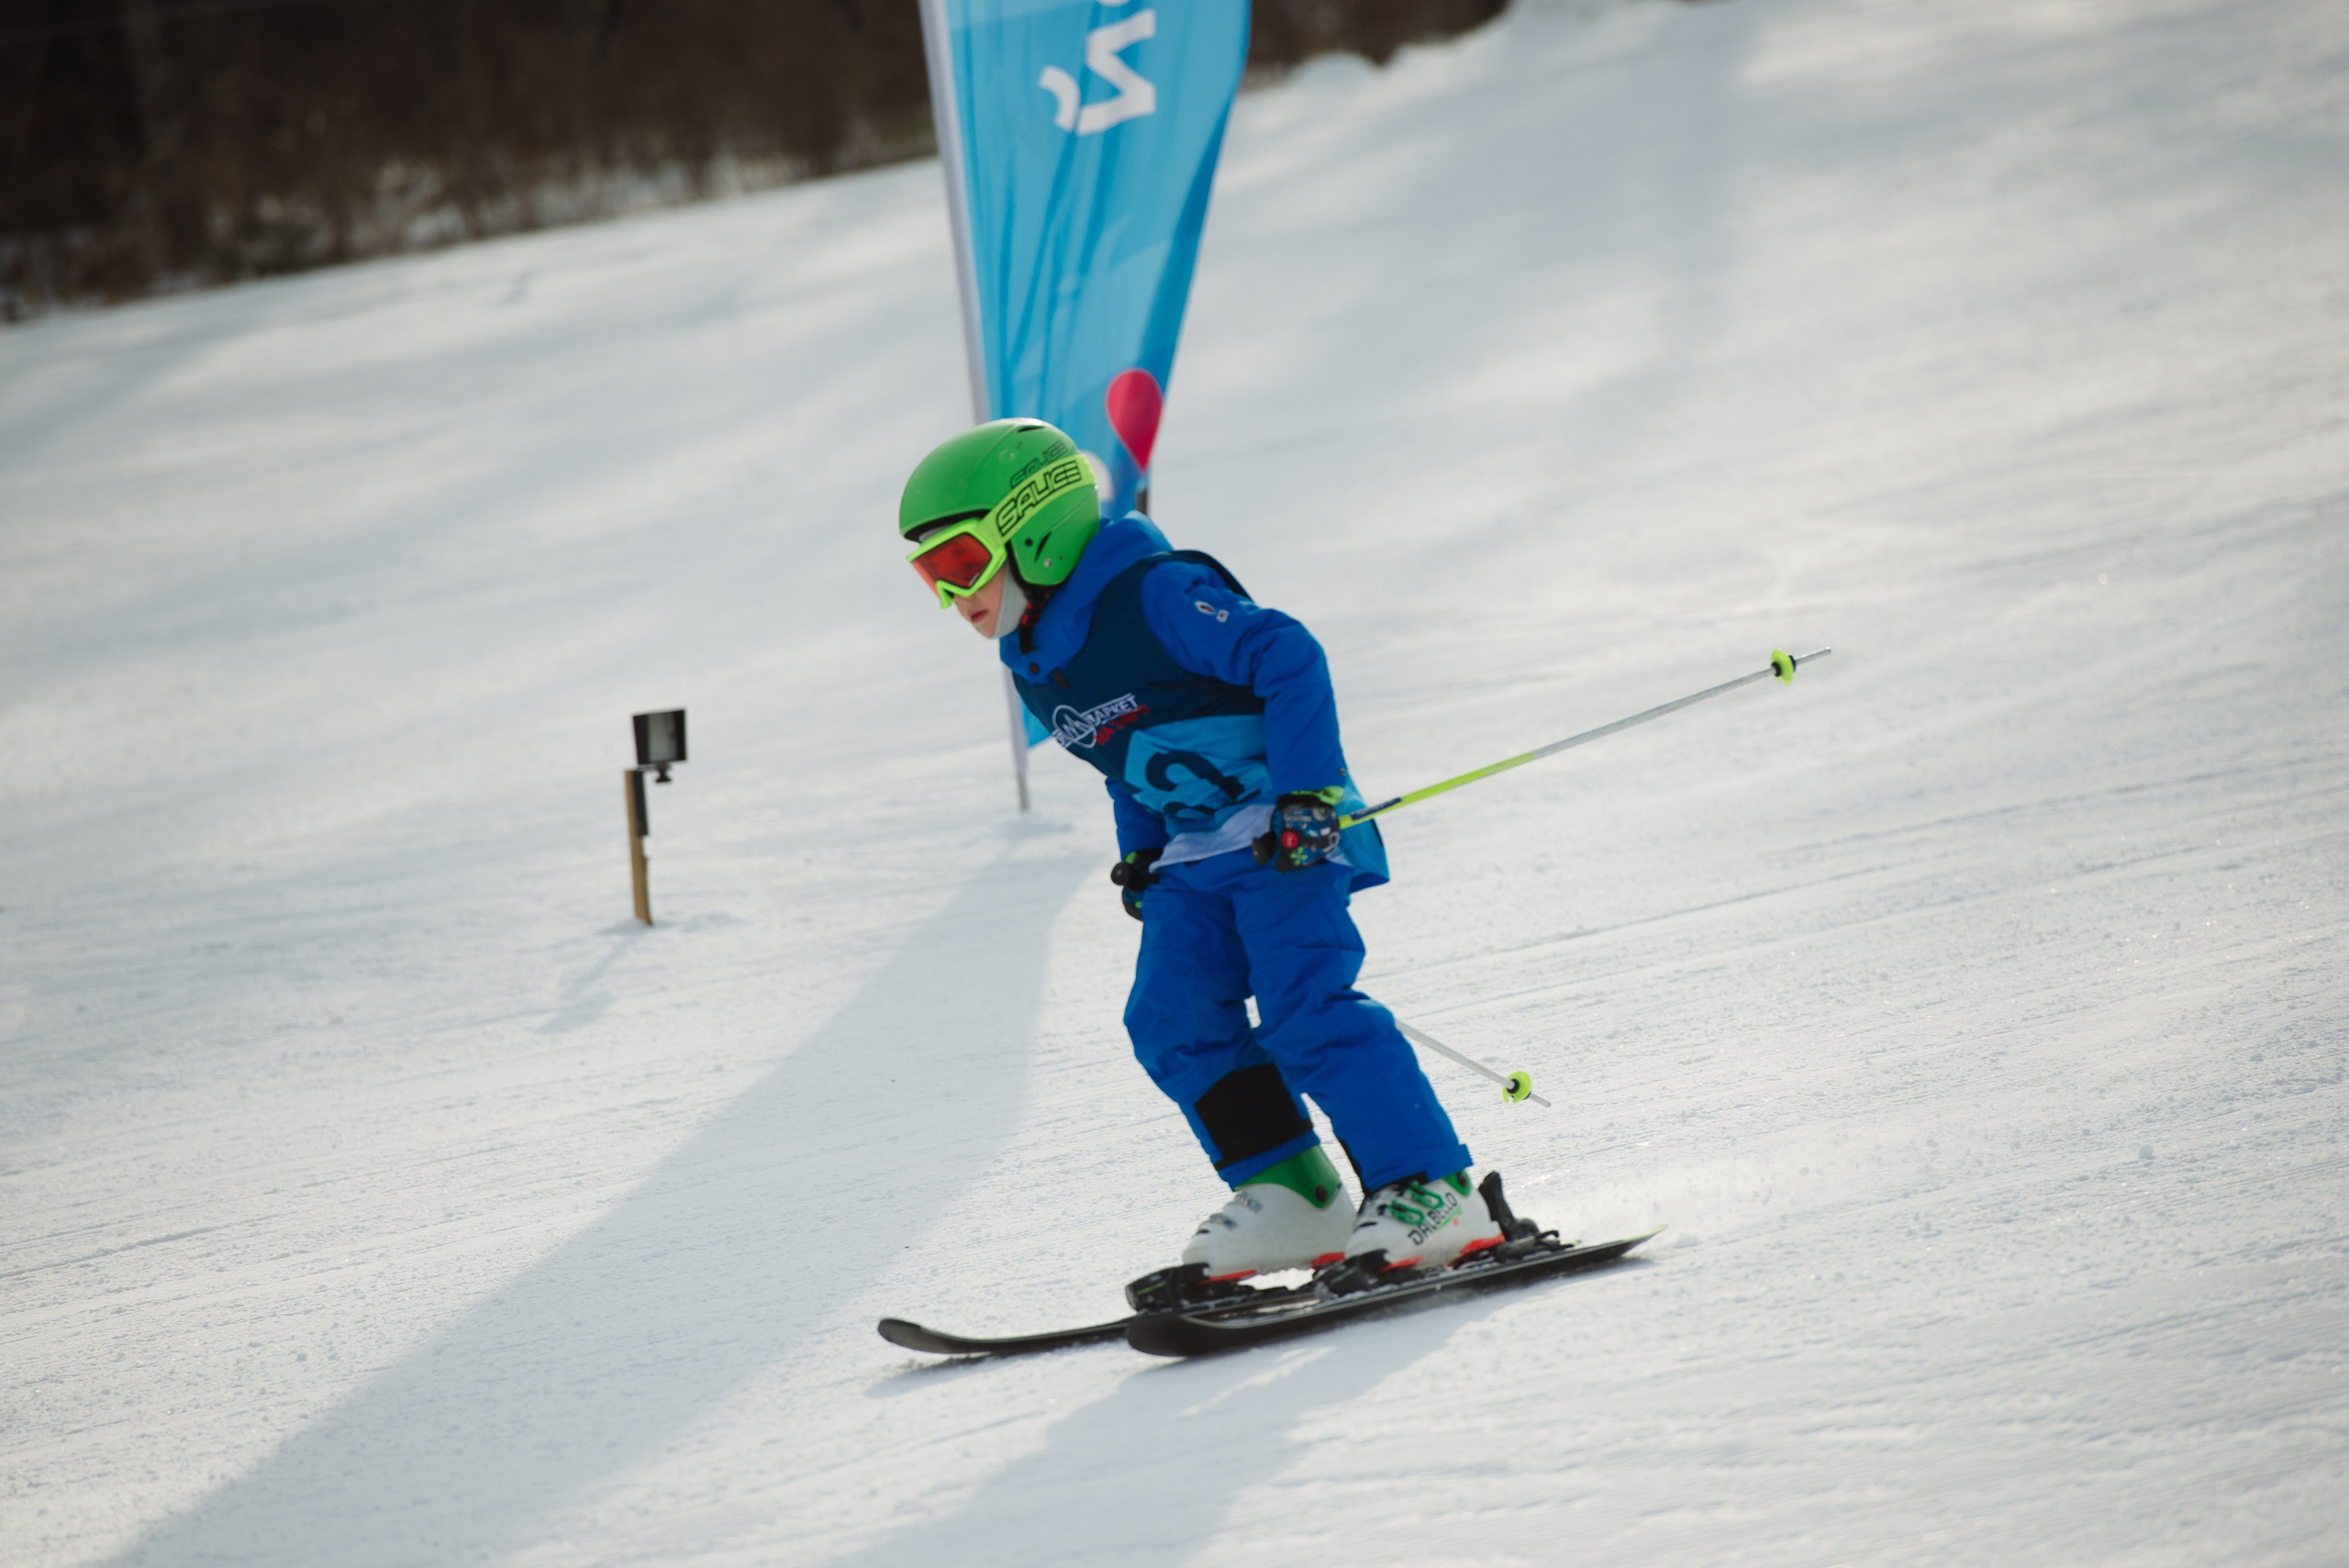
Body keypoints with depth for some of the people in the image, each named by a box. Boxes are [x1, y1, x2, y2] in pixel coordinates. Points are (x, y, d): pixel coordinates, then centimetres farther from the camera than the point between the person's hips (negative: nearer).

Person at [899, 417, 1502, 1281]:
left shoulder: (1154, 596, -18)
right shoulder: (1033, 664, 10)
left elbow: (1291, 660, -22)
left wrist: (1307, 792, -26)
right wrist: (1142, 856, 17)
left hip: (1290, 832, -9)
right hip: (1197, 854, 9)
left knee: (1305, 1010, -19)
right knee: (1173, 1023, -3)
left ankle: (1432, 1195, -17)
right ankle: (1293, 1198, 2)